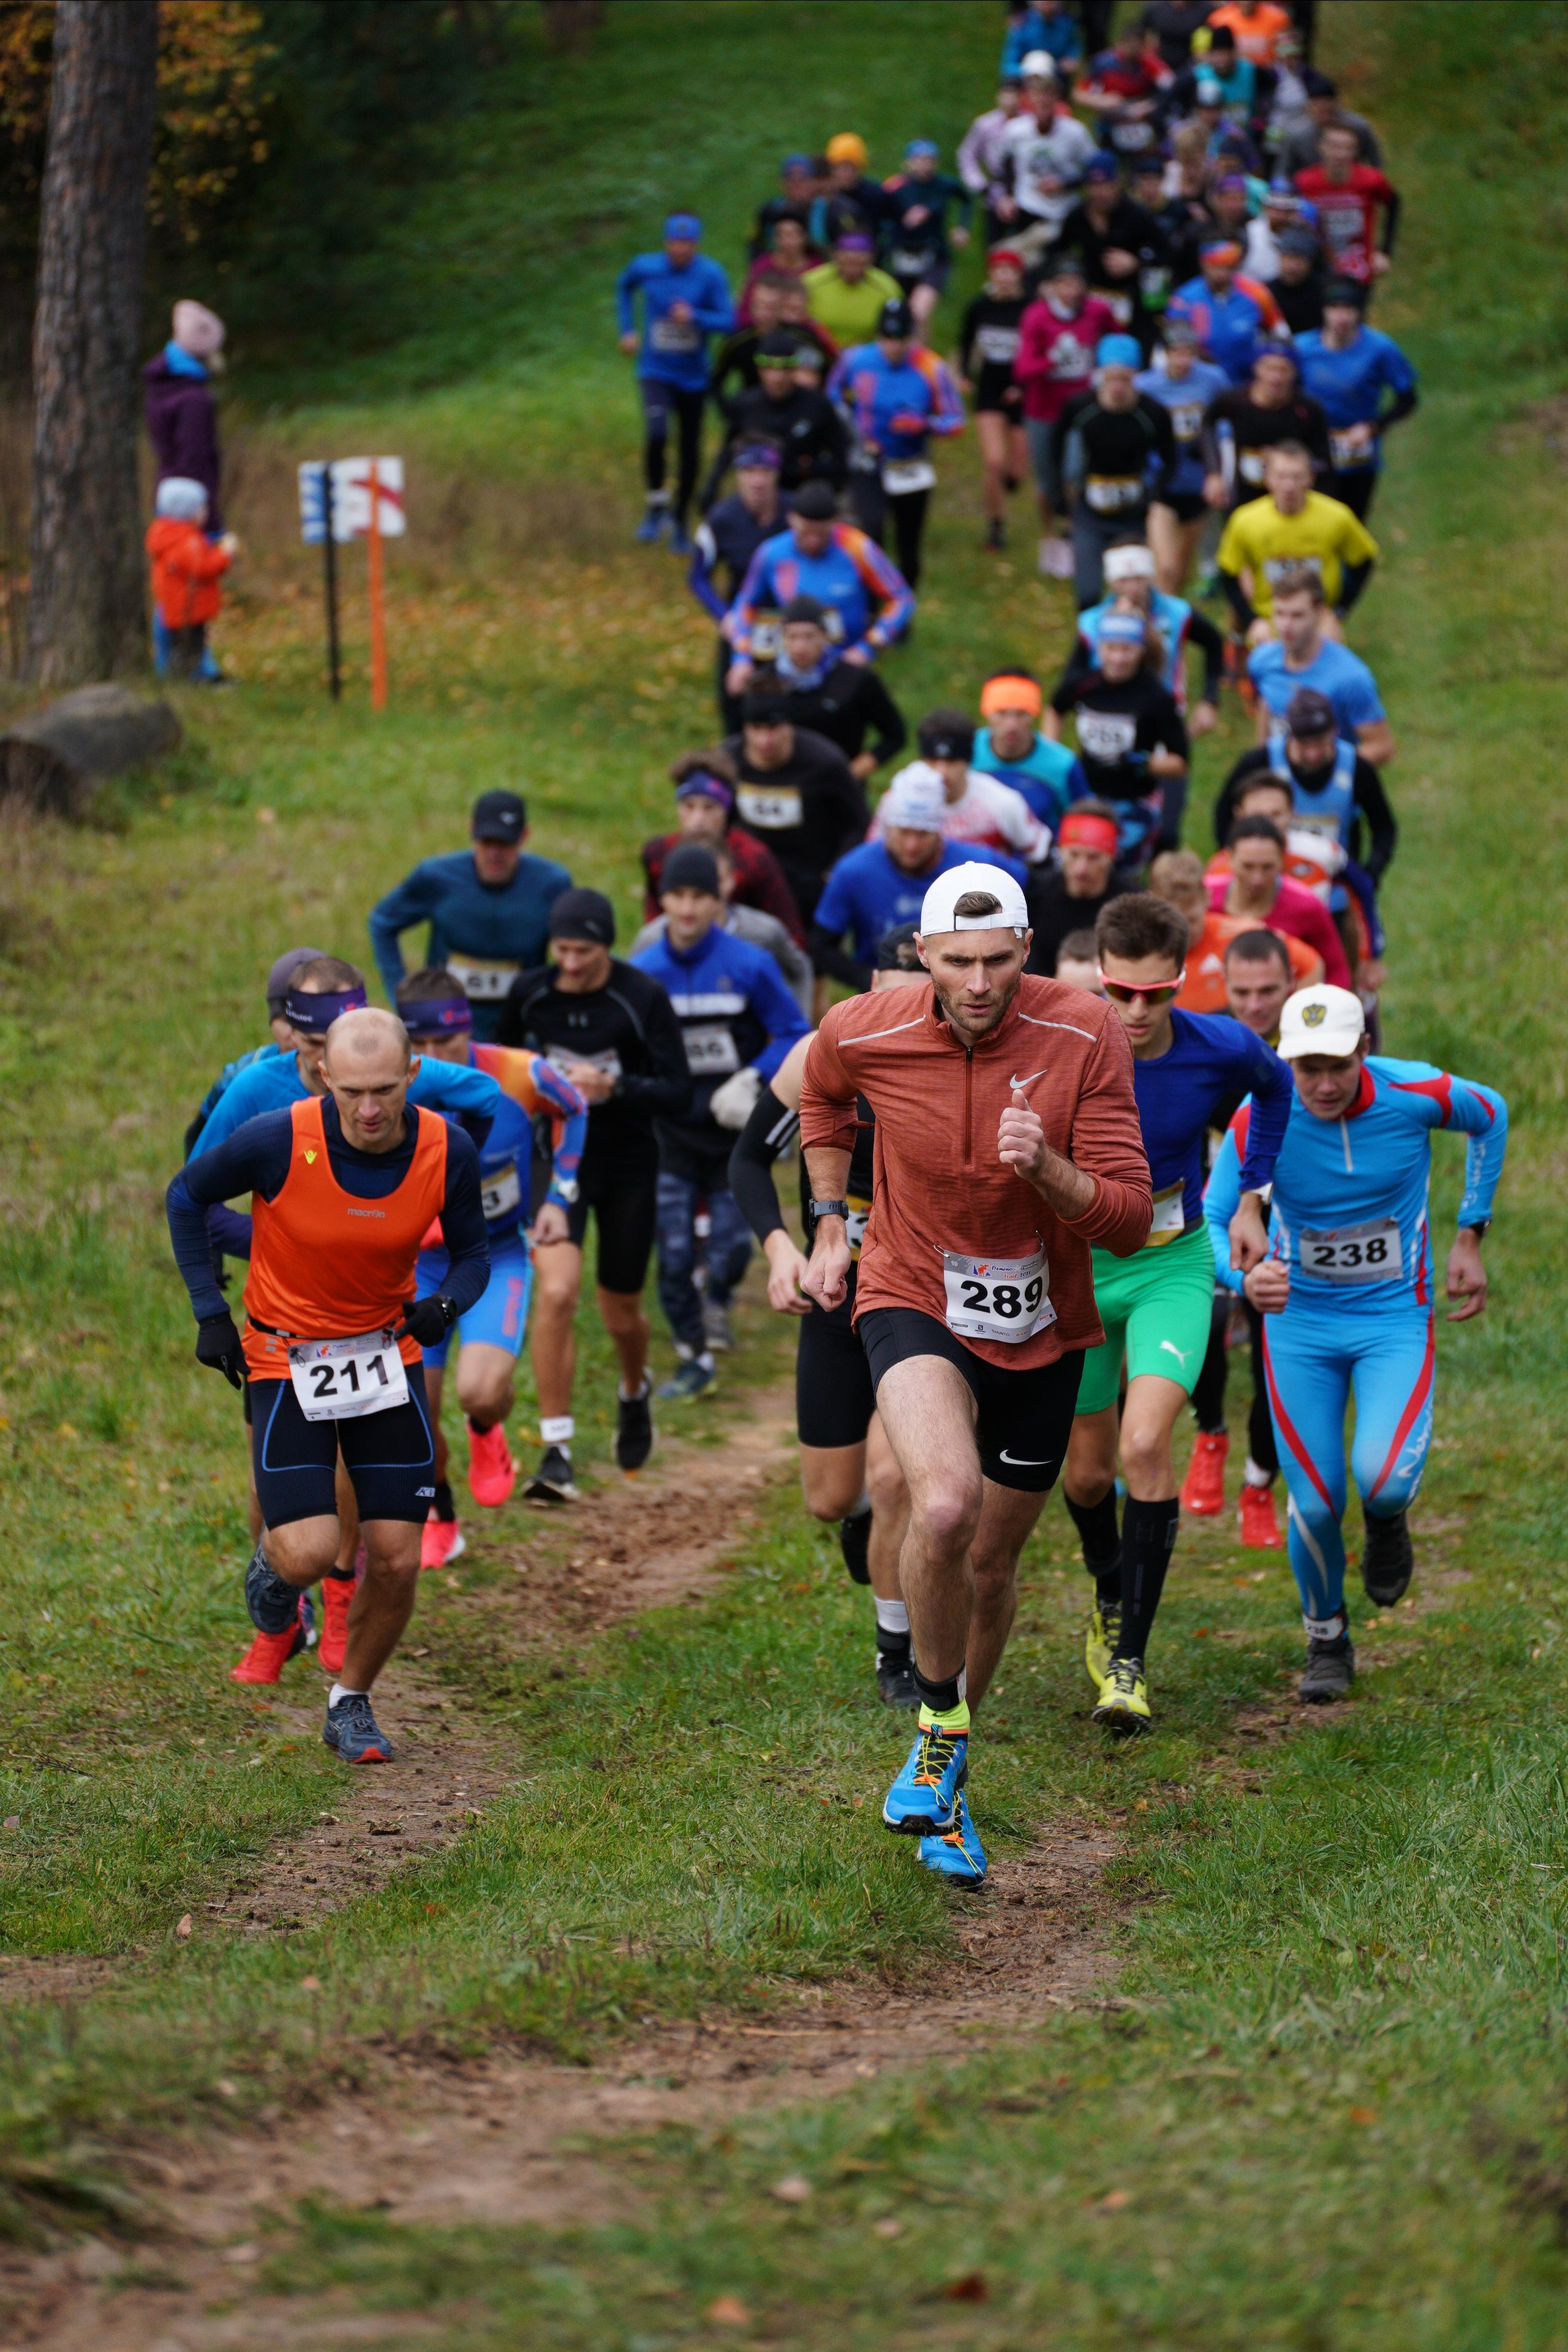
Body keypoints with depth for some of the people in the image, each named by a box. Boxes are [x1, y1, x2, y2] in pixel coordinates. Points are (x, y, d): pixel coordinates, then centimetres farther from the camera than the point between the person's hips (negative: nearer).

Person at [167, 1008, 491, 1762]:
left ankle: (351, 1702, 24)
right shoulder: (279, 1141, -23)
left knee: (396, 1560, -1)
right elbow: (187, 1196, -4)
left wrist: (447, 1306, -22)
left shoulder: (447, 1152, -15)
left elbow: (472, 1253, 1)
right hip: (285, 1358, -3)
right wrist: (210, 1314, -7)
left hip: (388, 1353, 3)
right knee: (310, 1552, -15)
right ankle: (272, 1564, 24)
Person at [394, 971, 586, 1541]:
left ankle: (486, 1431, 15)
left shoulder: (520, 1076, -21)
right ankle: (439, 1521, 31)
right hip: (419, 1260, 1)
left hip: (498, 1257, -1)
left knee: (481, 1391, -25)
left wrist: (558, 1199, -1)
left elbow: (572, 1110, 4)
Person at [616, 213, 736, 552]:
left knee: (690, 451, 9)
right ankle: (656, 505, -3)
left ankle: (680, 522, 30)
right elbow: (624, 287, 18)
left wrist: (695, 317, -31)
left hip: (694, 375, 1)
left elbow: (728, 321, -14)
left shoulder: (711, 275, -11)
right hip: (656, 372, -1)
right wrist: (627, 330, 10)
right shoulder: (646, 267, -5)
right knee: (656, 434, -26)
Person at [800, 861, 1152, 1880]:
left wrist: (1046, 1167, -33)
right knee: (945, 1504, -30)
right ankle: (940, 1727, -8)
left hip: (1040, 1330, 2)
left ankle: (943, 1767, 39)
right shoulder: (863, 1035, -13)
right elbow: (824, 1096, 15)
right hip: (914, 1303, -2)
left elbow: (1128, 1219, -15)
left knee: (991, 1565, 14)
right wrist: (830, 1227, 16)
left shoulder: (1085, 1038, -16)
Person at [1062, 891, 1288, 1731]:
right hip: (1074, 1264, 1)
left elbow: (1275, 1087, 9)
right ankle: (1111, 1600, 43)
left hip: (1173, 1265, -1)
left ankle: (1129, 1660, -11)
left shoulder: (1221, 1049, -17)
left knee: (1145, 1443, -20)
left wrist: (1250, 1197, 6)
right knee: (1087, 1471, 10)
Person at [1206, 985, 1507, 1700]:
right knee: (1315, 1503, -2)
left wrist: (1469, 1238, 6)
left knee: (1383, 1479, -23)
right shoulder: (1259, 1118, -19)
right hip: (1299, 1323, 1)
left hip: (1395, 1317, -1)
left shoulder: (1415, 1093, -18)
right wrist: (1245, 1277, -37)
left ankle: (1388, 1520, 17)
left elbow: (1491, 1116, 5)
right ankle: (1327, 1642, 27)